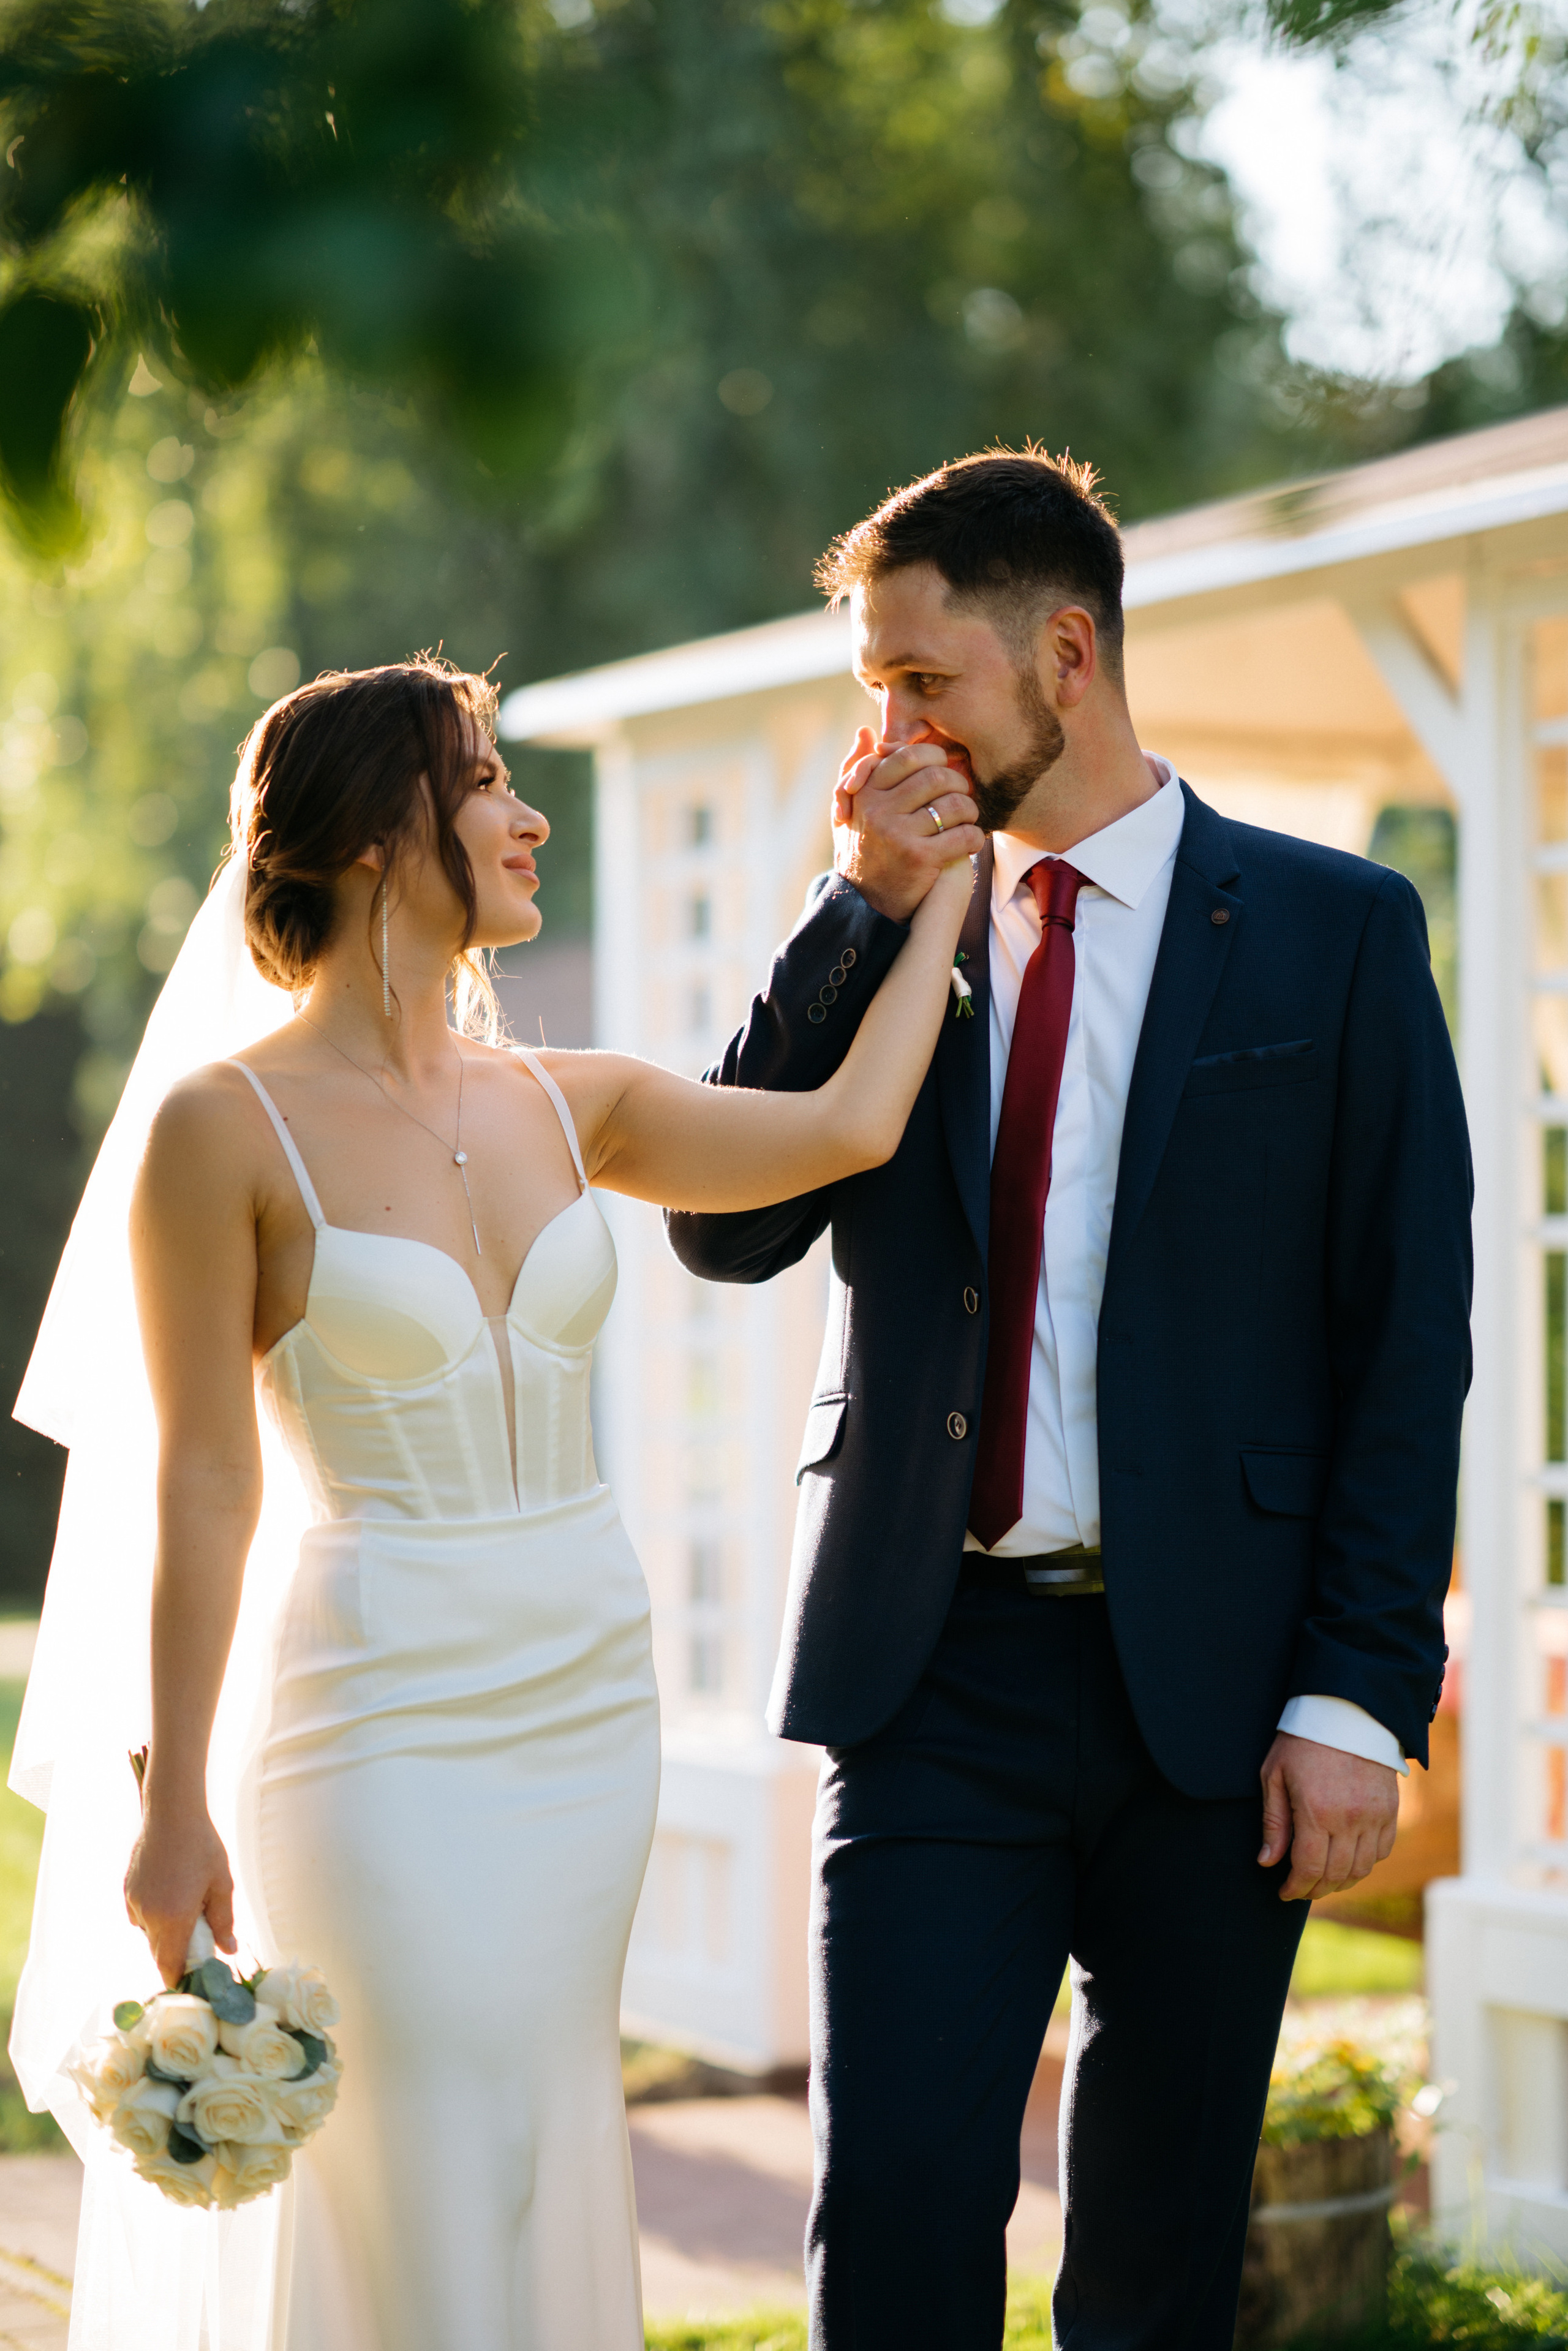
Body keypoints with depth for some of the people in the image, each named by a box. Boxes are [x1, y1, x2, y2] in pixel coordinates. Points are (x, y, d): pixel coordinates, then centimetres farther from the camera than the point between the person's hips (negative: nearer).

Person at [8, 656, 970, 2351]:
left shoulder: (563, 1108, 8)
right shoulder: (229, 1129, -9)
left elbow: (846, 1124, -3)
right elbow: (203, 1488, -9)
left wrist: (948, 880, 7)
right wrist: (173, 1809, -9)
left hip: (591, 1699, 6)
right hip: (388, 1718, -6)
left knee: (557, 2194, 10)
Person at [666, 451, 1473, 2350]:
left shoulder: (1330, 930, 1)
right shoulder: (871, 939, 10)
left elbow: (1408, 1338, -2)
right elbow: (726, 1229, -2)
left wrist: (1359, 1696, -7)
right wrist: (867, 909, -8)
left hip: (1209, 1687, -1)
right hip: (934, 1673, 2)